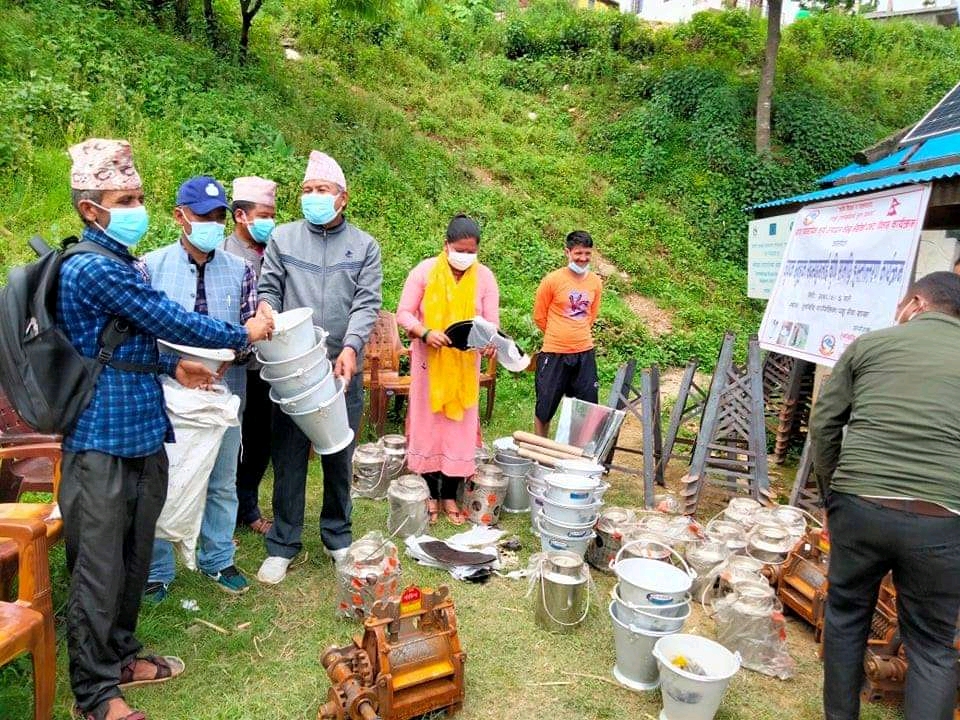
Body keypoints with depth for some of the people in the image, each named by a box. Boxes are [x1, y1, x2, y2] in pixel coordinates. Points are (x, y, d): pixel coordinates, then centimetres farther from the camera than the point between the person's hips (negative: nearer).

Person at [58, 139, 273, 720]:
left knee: (134, 557, 19)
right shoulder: (93, 268, -18)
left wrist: (172, 366, 11)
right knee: (100, 568, 4)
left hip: (142, 433, 9)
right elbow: (170, 320, -17)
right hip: (103, 442, -9)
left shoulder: (126, 263, 13)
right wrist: (244, 334, -6)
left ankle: (121, 654, 37)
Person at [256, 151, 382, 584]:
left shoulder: (365, 246, 5)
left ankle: (337, 538, 29)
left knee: (339, 458, 12)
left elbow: (367, 303, -4)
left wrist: (351, 346, -20)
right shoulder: (283, 238, 5)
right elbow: (268, 291, 4)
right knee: (288, 458, 6)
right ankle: (282, 545, 20)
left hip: (343, 370, 0)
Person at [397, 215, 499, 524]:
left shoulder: (484, 277, -2)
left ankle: (450, 495, 19)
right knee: (428, 425, 5)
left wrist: (489, 340, -27)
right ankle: (430, 493, 18)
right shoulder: (425, 270, -8)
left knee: (459, 427, 6)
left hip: (465, 364, 2)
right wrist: (425, 333, -26)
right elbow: (404, 313, -8)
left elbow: (491, 321, -5)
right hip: (429, 360, -1)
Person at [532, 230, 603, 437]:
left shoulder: (595, 282, 3)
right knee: (545, 406, 8)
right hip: (554, 353, -4)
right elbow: (539, 316, 0)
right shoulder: (553, 280, -10)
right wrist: (557, 336, 9)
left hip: (585, 353, 4)